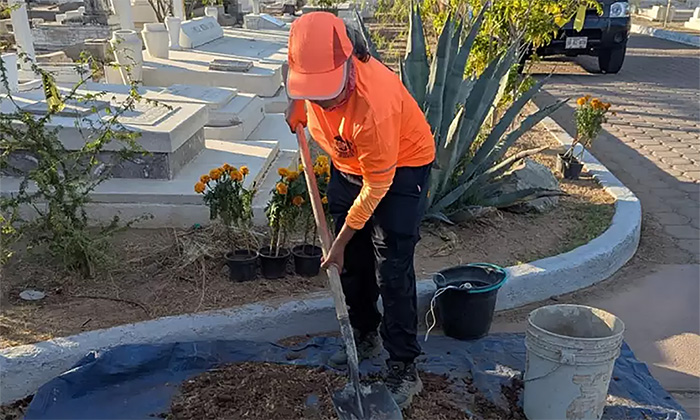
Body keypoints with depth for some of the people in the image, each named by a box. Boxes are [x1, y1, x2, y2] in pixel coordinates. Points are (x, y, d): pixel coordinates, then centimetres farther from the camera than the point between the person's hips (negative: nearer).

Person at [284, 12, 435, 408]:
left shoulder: (373, 105, -40)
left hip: (401, 168, -7)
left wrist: (341, 240, -20)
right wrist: (298, 108, 14)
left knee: (391, 268, -9)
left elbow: (377, 186, -28)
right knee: (352, 261, 13)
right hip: (348, 164, 7)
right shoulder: (315, 67, -22)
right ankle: (366, 337, 33)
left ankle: (404, 369, 3)